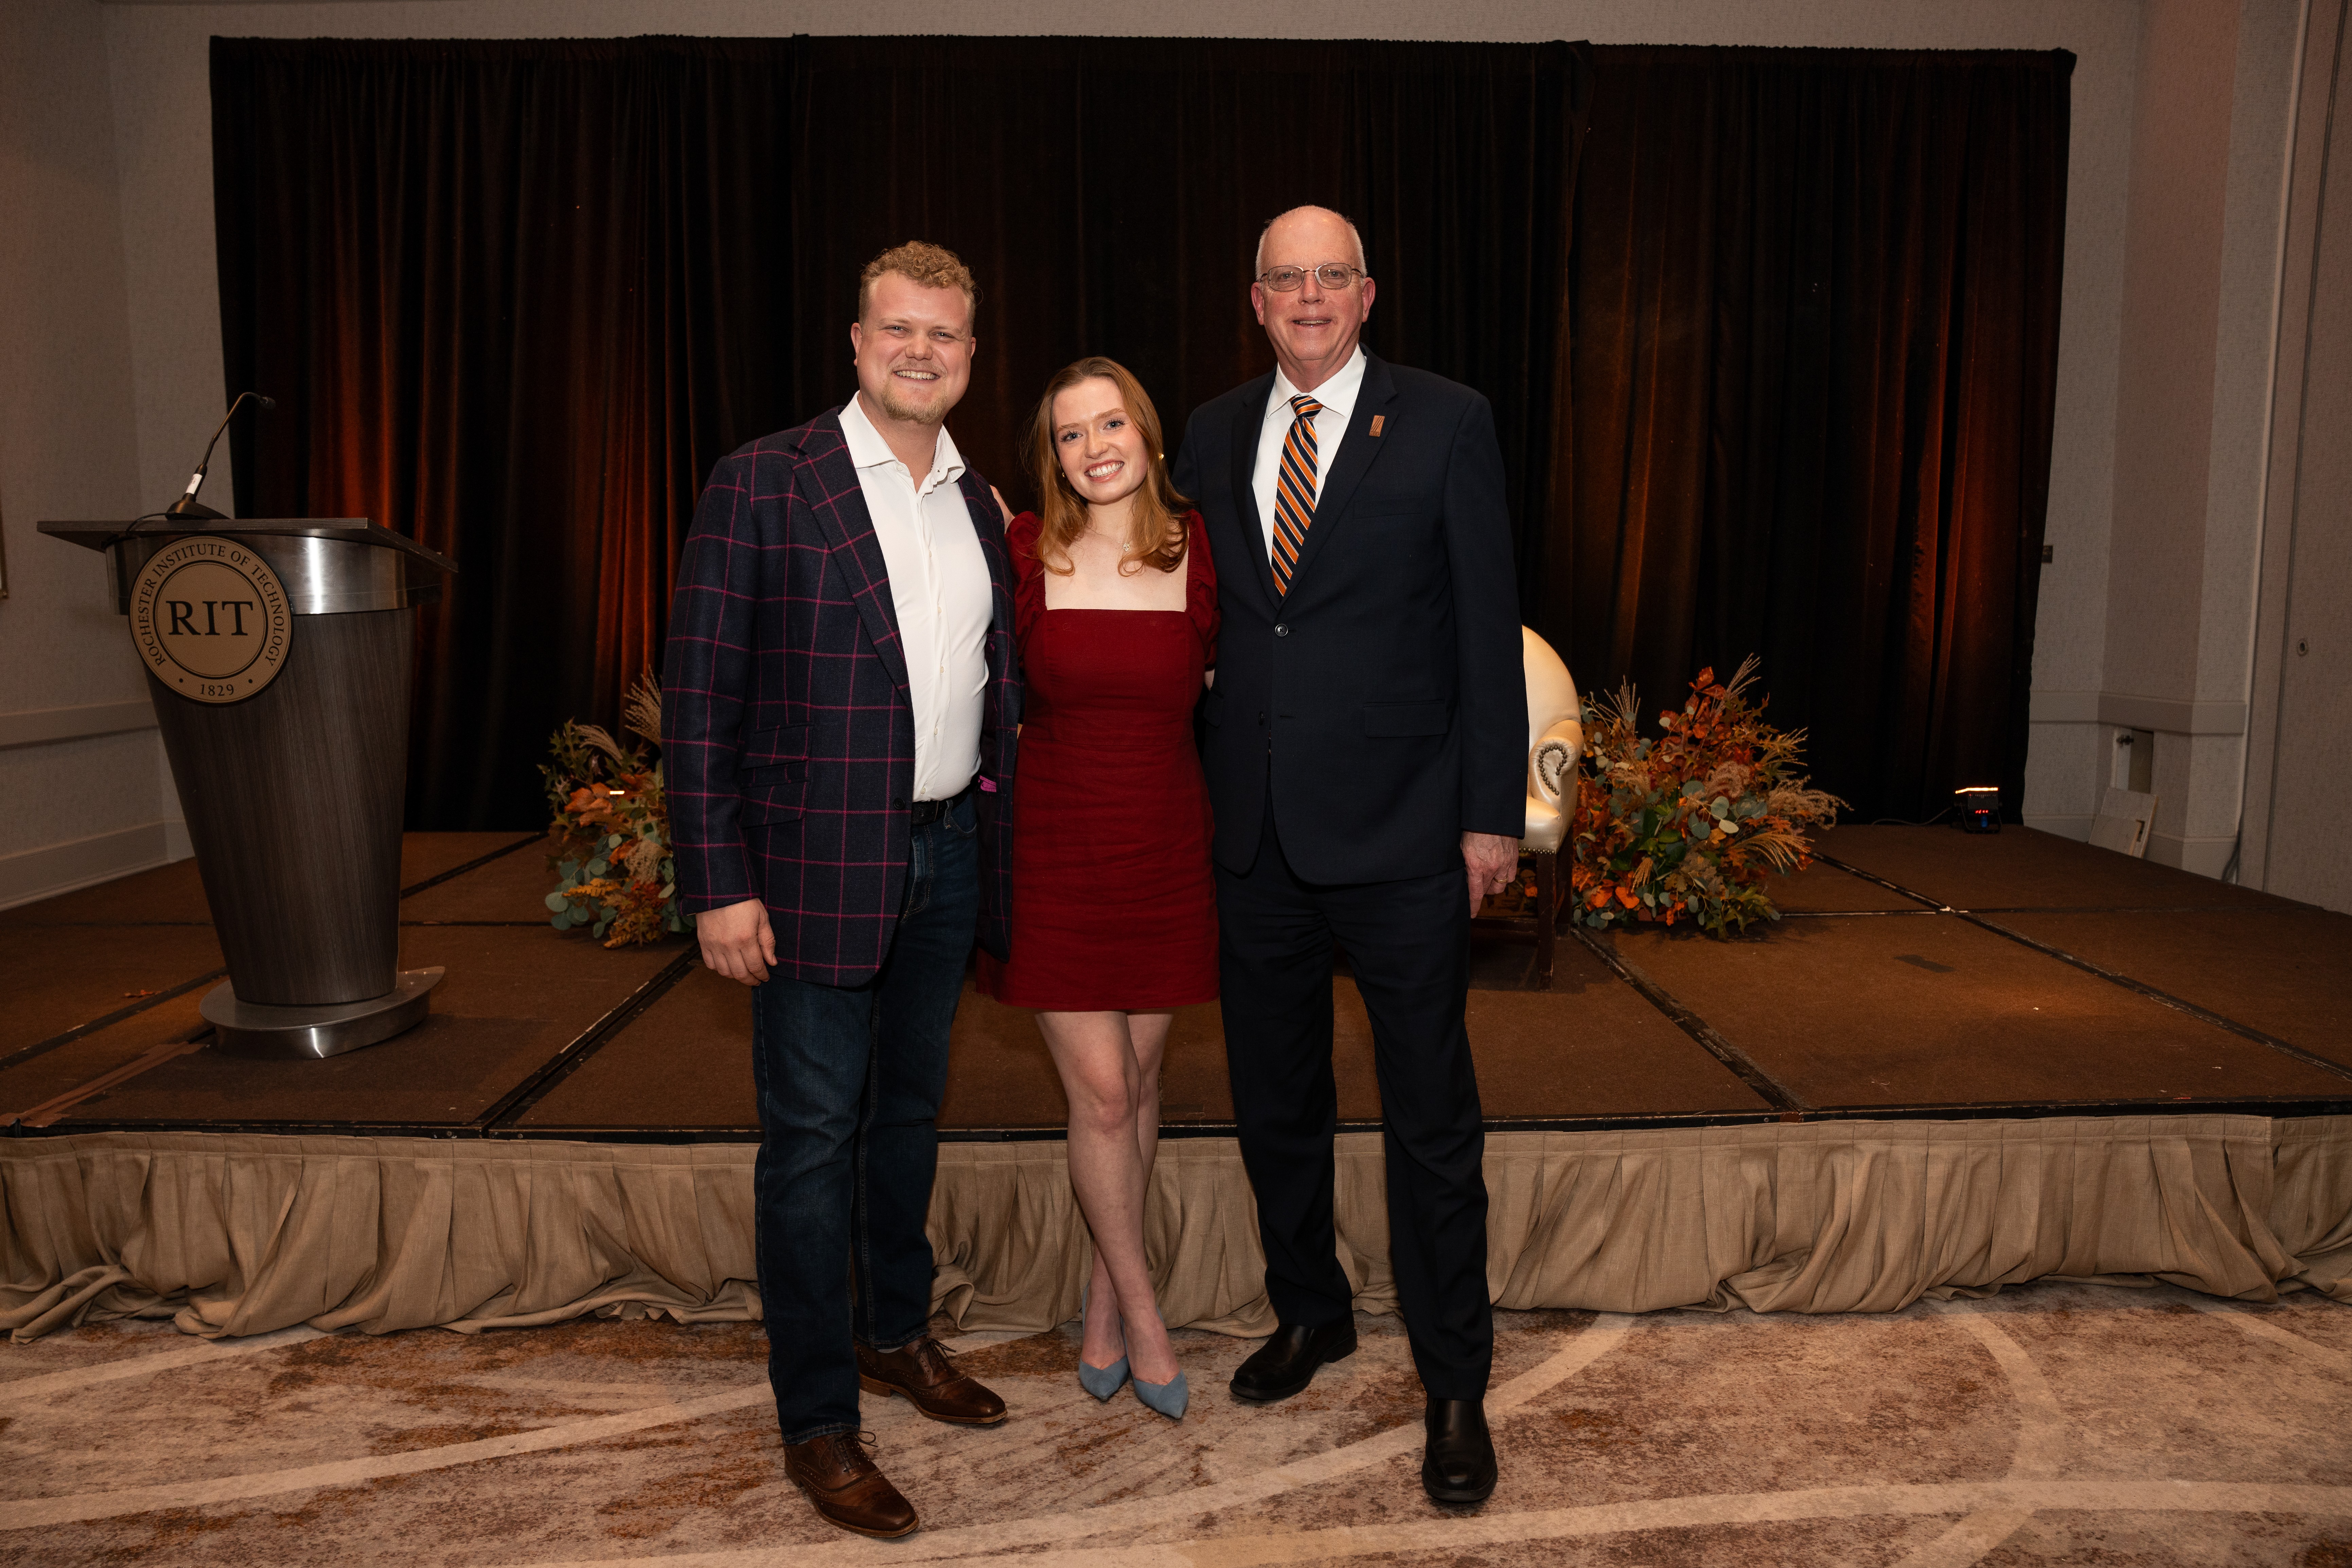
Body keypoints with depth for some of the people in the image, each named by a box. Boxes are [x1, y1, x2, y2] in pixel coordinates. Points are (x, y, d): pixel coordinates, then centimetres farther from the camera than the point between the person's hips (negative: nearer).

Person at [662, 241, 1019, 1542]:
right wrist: (717, 883, -15)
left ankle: (894, 1334, 39)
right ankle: (816, 1422, 18)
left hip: (947, 854, 6)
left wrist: (994, 831, 9)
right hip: (816, 865, -5)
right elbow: (699, 693, -11)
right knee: (813, 1134, 3)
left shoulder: (982, 504, 9)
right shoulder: (761, 484, -8)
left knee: (910, 1107, 19)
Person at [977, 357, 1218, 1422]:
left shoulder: (1198, 552, -1)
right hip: (1055, 848, -2)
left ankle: (1102, 1298, 31)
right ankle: (1139, 1308, 20)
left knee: (1138, 1078, 11)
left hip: (1165, 850, 2)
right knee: (1100, 1092, -1)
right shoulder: (1024, 555, -5)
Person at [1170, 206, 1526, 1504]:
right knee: (1273, 1097, 17)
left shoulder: (1447, 423, -3)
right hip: (1254, 827, 5)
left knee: (1430, 1115, 5)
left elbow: (1487, 627, -5)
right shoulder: (1212, 436, 9)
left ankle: (1455, 1381, 21)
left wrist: (1492, 814, -8)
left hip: (1399, 827, -4)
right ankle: (1310, 1312, 39)